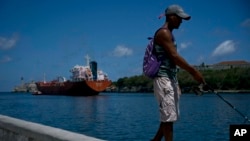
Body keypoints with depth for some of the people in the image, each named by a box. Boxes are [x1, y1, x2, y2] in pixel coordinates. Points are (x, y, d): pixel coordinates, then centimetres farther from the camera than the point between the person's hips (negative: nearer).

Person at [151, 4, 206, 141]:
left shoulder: (168, 34, 21)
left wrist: (176, 83, 17)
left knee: (169, 117, 12)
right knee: (168, 117, -8)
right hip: (163, 79, -10)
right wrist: (194, 71, -17)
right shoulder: (163, 33, -9)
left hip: (171, 79, 10)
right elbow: (174, 56, -19)